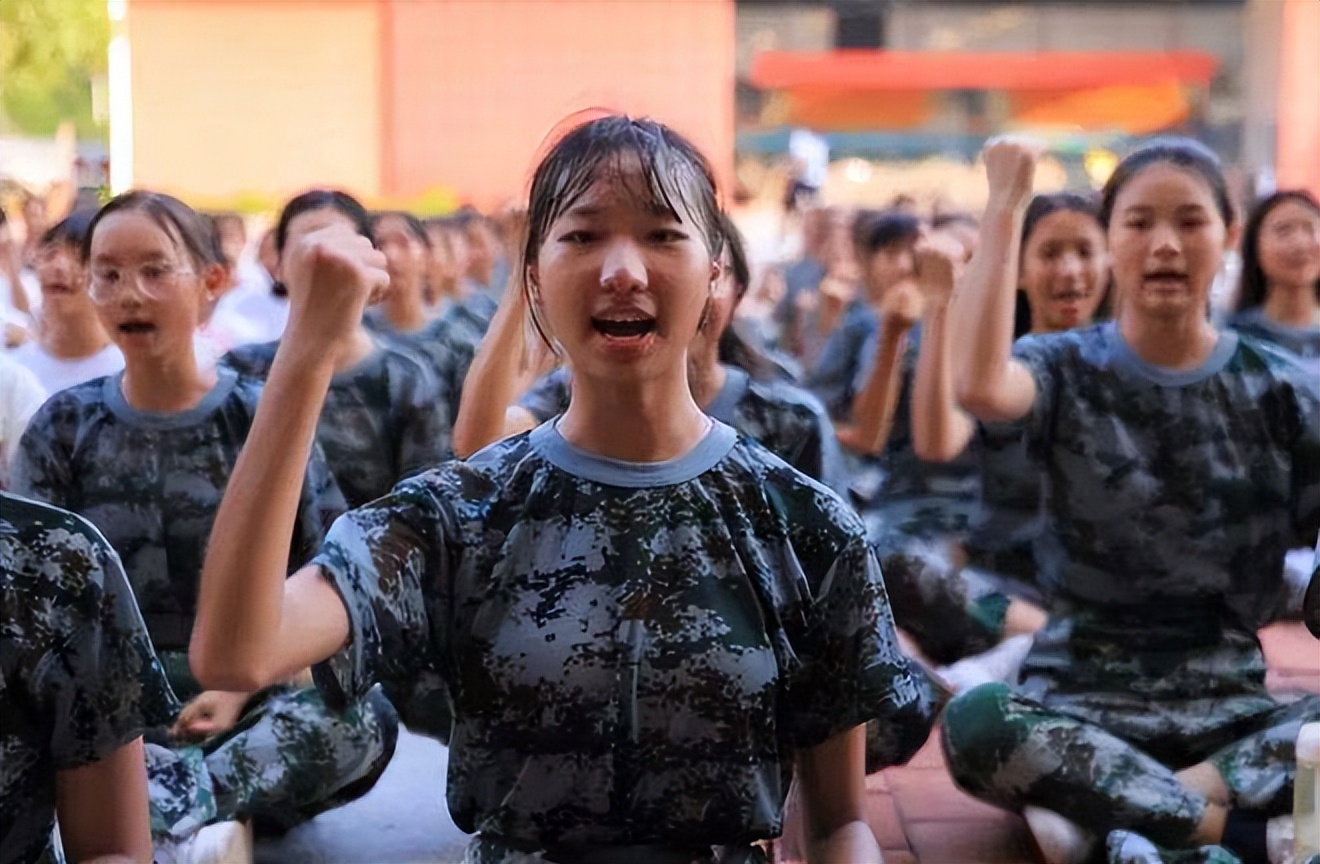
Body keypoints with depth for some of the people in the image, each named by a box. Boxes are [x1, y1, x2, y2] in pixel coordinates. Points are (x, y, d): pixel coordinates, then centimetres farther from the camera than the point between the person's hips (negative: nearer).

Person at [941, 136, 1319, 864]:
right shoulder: (1066, 371, 0)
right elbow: (979, 387, -24)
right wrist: (1006, 206, -19)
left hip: (1227, 703, 2)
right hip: (1080, 696, -1)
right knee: (975, 724, -35)